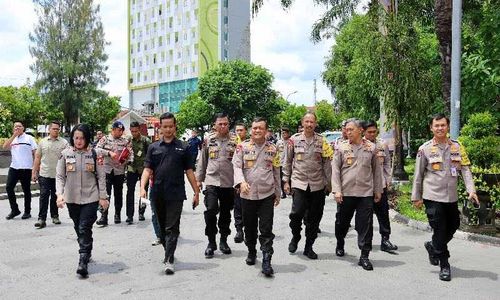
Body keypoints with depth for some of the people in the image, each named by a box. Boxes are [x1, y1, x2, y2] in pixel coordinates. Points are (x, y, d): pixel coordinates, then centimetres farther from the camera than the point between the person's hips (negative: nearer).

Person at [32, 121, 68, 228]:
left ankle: (55, 216, 25)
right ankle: (42, 219, -3)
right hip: (44, 174, 1)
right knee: (44, 196, -5)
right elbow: (37, 158, 11)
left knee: (55, 197, 10)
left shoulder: (64, 143, 1)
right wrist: (34, 172, 7)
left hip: (58, 175, -1)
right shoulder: (43, 142, 8)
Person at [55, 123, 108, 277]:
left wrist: (103, 197, -3)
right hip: (72, 198, 3)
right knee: (78, 228, 14)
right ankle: (87, 253, 34)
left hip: (90, 198, -2)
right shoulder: (65, 154, 0)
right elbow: (60, 176, 2)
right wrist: (59, 194, -11)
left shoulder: (94, 154, -3)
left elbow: (101, 177, 0)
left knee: (84, 228, -9)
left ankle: (83, 262, -6)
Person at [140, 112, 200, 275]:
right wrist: (143, 187, -13)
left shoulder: (183, 147, 5)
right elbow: (147, 169, 3)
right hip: (158, 194, 3)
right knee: (162, 227, 15)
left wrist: (196, 192, 4)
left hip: (176, 194, -3)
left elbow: (189, 171, 7)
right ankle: (168, 253, 31)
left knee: (172, 228, -6)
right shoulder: (154, 147, 8)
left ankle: (169, 260, -5)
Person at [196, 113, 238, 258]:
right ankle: (211, 242, 5)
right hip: (211, 181, 0)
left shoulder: (235, 140, 0)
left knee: (226, 213, 12)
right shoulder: (208, 140, 5)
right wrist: (199, 179, 10)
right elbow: (202, 161, 11)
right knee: (210, 211, -10)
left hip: (229, 183, 0)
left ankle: (223, 240, 29)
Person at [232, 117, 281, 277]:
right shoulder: (243, 147, 2)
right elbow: (236, 166, -6)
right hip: (247, 194, 0)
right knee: (249, 227, 13)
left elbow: (276, 172, 12)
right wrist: (241, 181, -25)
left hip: (267, 195, 0)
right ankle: (251, 252, 35)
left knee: (266, 230, -4)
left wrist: (278, 193, 14)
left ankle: (266, 261, 0)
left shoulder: (272, 148, 6)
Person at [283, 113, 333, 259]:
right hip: (299, 182, -1)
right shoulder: (294, 139, 2)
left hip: (318, 184, 2)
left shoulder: (322, 141, 4)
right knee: (296, 213, -14)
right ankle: (295, 237, 16)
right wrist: (286, 181, 4)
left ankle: (309, 247, 21)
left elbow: (327, 163, 7)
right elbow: (287, 162, 7)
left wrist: (328, 183, 6)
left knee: (314, 217, 6)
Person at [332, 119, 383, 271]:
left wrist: (378, 190, 10)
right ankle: (340, 245, 38)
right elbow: (335, 169, -1)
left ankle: (364, 256, 7)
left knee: (366, 225, -2)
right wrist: (337, 190, -8)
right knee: (342, 222, 13)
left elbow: (376, 170, 10)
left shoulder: (370, 147, 4)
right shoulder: (342, 147, 1)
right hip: (345, 192, 0)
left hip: (366, 192, 0)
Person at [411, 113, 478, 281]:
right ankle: (444, 265, 12)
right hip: (433, 197, -4)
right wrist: (416, 197, 1)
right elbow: (418, 175, 0)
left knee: (453, 226, 16)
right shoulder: (425, 149, -4)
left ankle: (433, 247, 41)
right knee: (440, 231, -1)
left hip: (452, 197, 4)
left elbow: (465, 169, 3)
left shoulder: (457, 147, 5)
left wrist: (471, 190, -10)